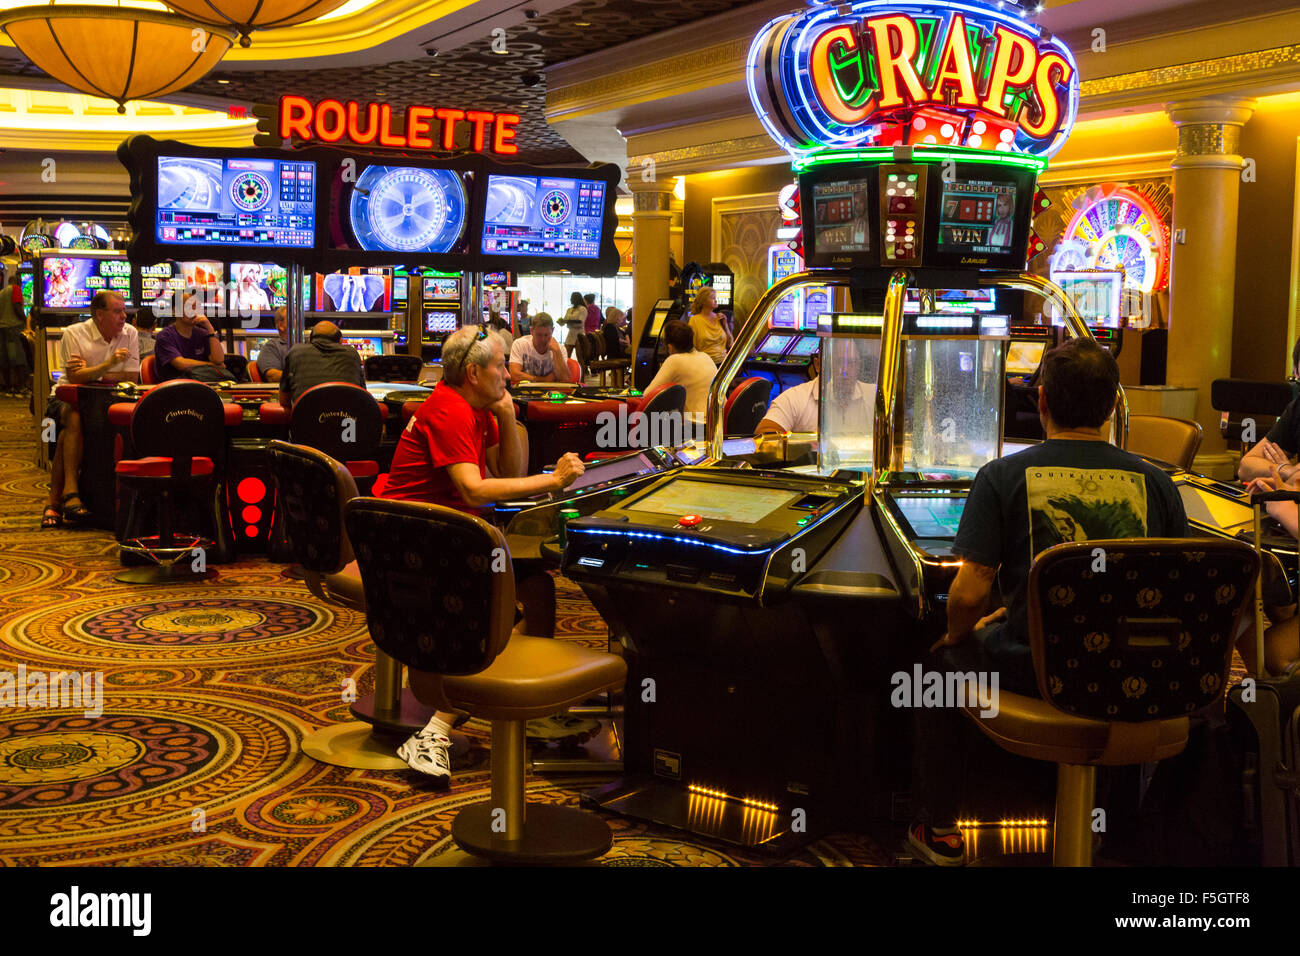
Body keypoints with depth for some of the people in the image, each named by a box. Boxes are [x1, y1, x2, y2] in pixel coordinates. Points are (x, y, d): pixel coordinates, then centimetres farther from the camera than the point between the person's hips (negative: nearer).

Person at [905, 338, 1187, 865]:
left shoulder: (1004, 476, -9)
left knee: (940, 662, 27)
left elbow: (969, 593, -13)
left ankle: (938, 831, 34)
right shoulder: (1155, 483, 0)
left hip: (1035, 669, -3)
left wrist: (958, 634, 12)